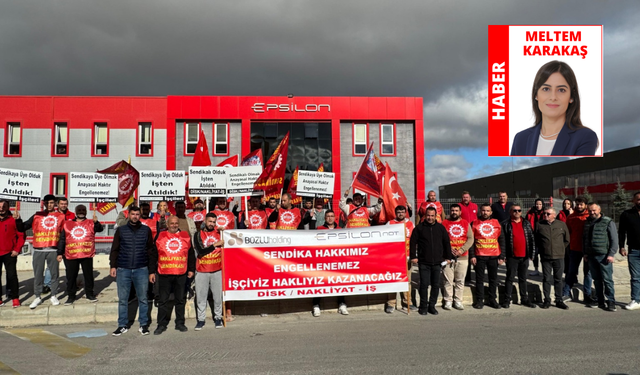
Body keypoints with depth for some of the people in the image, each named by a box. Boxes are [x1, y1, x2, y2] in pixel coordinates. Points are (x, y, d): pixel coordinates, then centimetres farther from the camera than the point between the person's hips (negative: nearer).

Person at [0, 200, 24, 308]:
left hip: (9, 254, -3)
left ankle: (15, 298, 5)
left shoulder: (13, 220, -1)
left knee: (11, 275, -2)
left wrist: (17, 249, -8)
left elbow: (21, 235, -1)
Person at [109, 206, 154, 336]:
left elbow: (150, 249, 6)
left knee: (142, 299, 6)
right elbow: (114, 249, 7)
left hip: (141, 270, 0)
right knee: (122, 299, 7)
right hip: (123, 270, 1)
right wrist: (113, 266, 0)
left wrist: (151, 267, 0)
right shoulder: (121, 230, 7)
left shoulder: (146, 230, 5)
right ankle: (122, 325, 18)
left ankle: (143, 324, 16)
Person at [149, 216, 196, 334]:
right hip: (164, 274, -1)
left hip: (181, 274, 1)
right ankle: (162, 324, 15)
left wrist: (191, 269, 7)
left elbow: (191, 254, 11)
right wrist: (151, 272, 2)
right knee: (163, 300, 5)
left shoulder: (185, 236, 8)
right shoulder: (160, 236, 5)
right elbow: (153, 255, 6)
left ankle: (180, 323, 18)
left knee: (180, 300, 9)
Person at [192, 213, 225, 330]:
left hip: (217, 270, 1)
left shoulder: (220, 233, 7)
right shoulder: (198, 234, 3)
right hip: (202, 271, 0)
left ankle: (218, 317, 16)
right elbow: (200, 251, -8)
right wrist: (215, 245, -11)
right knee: (201, 296, 4)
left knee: (218, 295, 3)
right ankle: (200, 319, 13)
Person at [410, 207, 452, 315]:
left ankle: (432, 305, 19)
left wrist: (448, 257, 11)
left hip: (437, 262, 2)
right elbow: (413, 242, 2)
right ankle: (423, 306, 10)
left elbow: (447, 243, 14)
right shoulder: (419, 228, 2)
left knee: (436, 285, 7)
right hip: (424, 262, -2)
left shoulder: (441, 228, 8)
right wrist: (413, 256, -4)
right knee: (424, 284, -2)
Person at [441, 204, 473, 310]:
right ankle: (448, 301, 7)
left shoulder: (466, 224, 11)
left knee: (460, 280, 7)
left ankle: (458, 301, 15)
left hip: (463, 257, 2)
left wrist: (461, 250, -9)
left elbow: (470, 239, 4)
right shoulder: (444, 223, 4)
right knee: (448, 280, -1)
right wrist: (449, 249, -15)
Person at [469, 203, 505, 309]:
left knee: (493, 279, 9)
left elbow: (501, 240, 8)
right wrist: (472, 256, -7)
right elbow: (471, 240, 1)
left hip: (494, 256, 2)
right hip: (479, 256, -1)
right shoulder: (474, 223, 3)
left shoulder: (496, 223, 8)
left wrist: (502, 257, 2)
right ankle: (479, 300, 12)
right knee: (479, 279, 4)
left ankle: (493, 299, 19)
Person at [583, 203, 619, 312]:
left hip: (604, 256, -5)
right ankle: (600, 301, 16)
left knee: (607, 280, -5)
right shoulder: (587, 222, 13)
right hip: (591, 256, 5)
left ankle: (611, 302, 2)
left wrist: (611, 254, -12)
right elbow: (584, 238, 20)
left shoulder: (608, 222, -3)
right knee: (597, 280, 10)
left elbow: (614, 239, -6)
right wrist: (585, 253, 14)